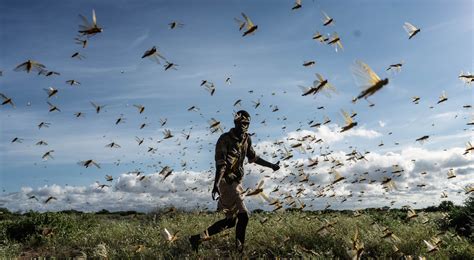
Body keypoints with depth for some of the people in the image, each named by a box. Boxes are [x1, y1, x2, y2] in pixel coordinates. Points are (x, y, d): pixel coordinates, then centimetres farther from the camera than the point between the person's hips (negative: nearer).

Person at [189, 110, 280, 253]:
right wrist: (216, 184, -33)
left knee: (231, 221, 11)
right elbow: (220, 164, -22)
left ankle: (198, 238, 19)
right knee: (243, 215, -11)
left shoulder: (246, 139, 9)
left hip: (237, 182, 8)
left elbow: (253, 158, 23)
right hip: (226, 182, -8)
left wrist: (271, 165, 25)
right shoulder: (225, 139, -14)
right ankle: (240, 248, 6)